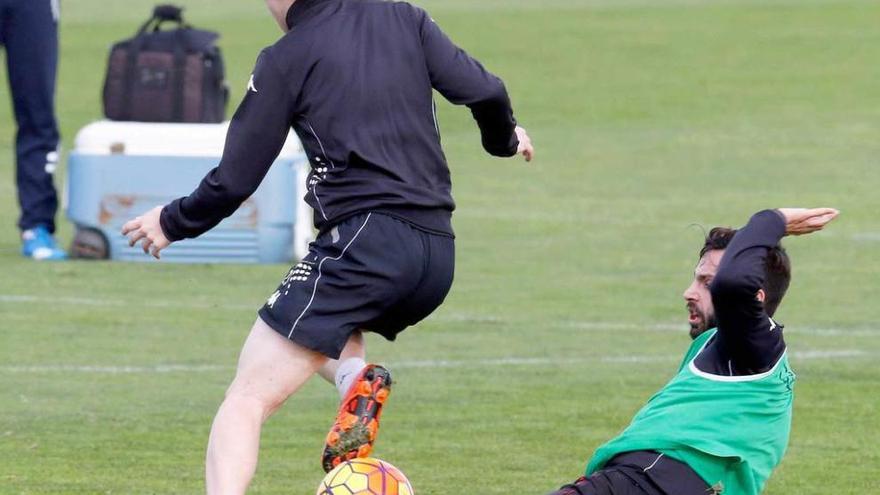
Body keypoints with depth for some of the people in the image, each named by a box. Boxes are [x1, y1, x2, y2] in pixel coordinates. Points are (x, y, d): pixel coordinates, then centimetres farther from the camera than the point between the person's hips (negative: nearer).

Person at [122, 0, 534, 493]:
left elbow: (235, 180, 4)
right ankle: (359, 381, 1)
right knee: (323, 329, 36)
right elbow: (483, 90, 3)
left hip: (363, 240, -6)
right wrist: (505, 137, 26)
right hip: (438, 257, 6)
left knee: (247, 400, -5)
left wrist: (172, 222, 22)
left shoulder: (286, 58, 3)